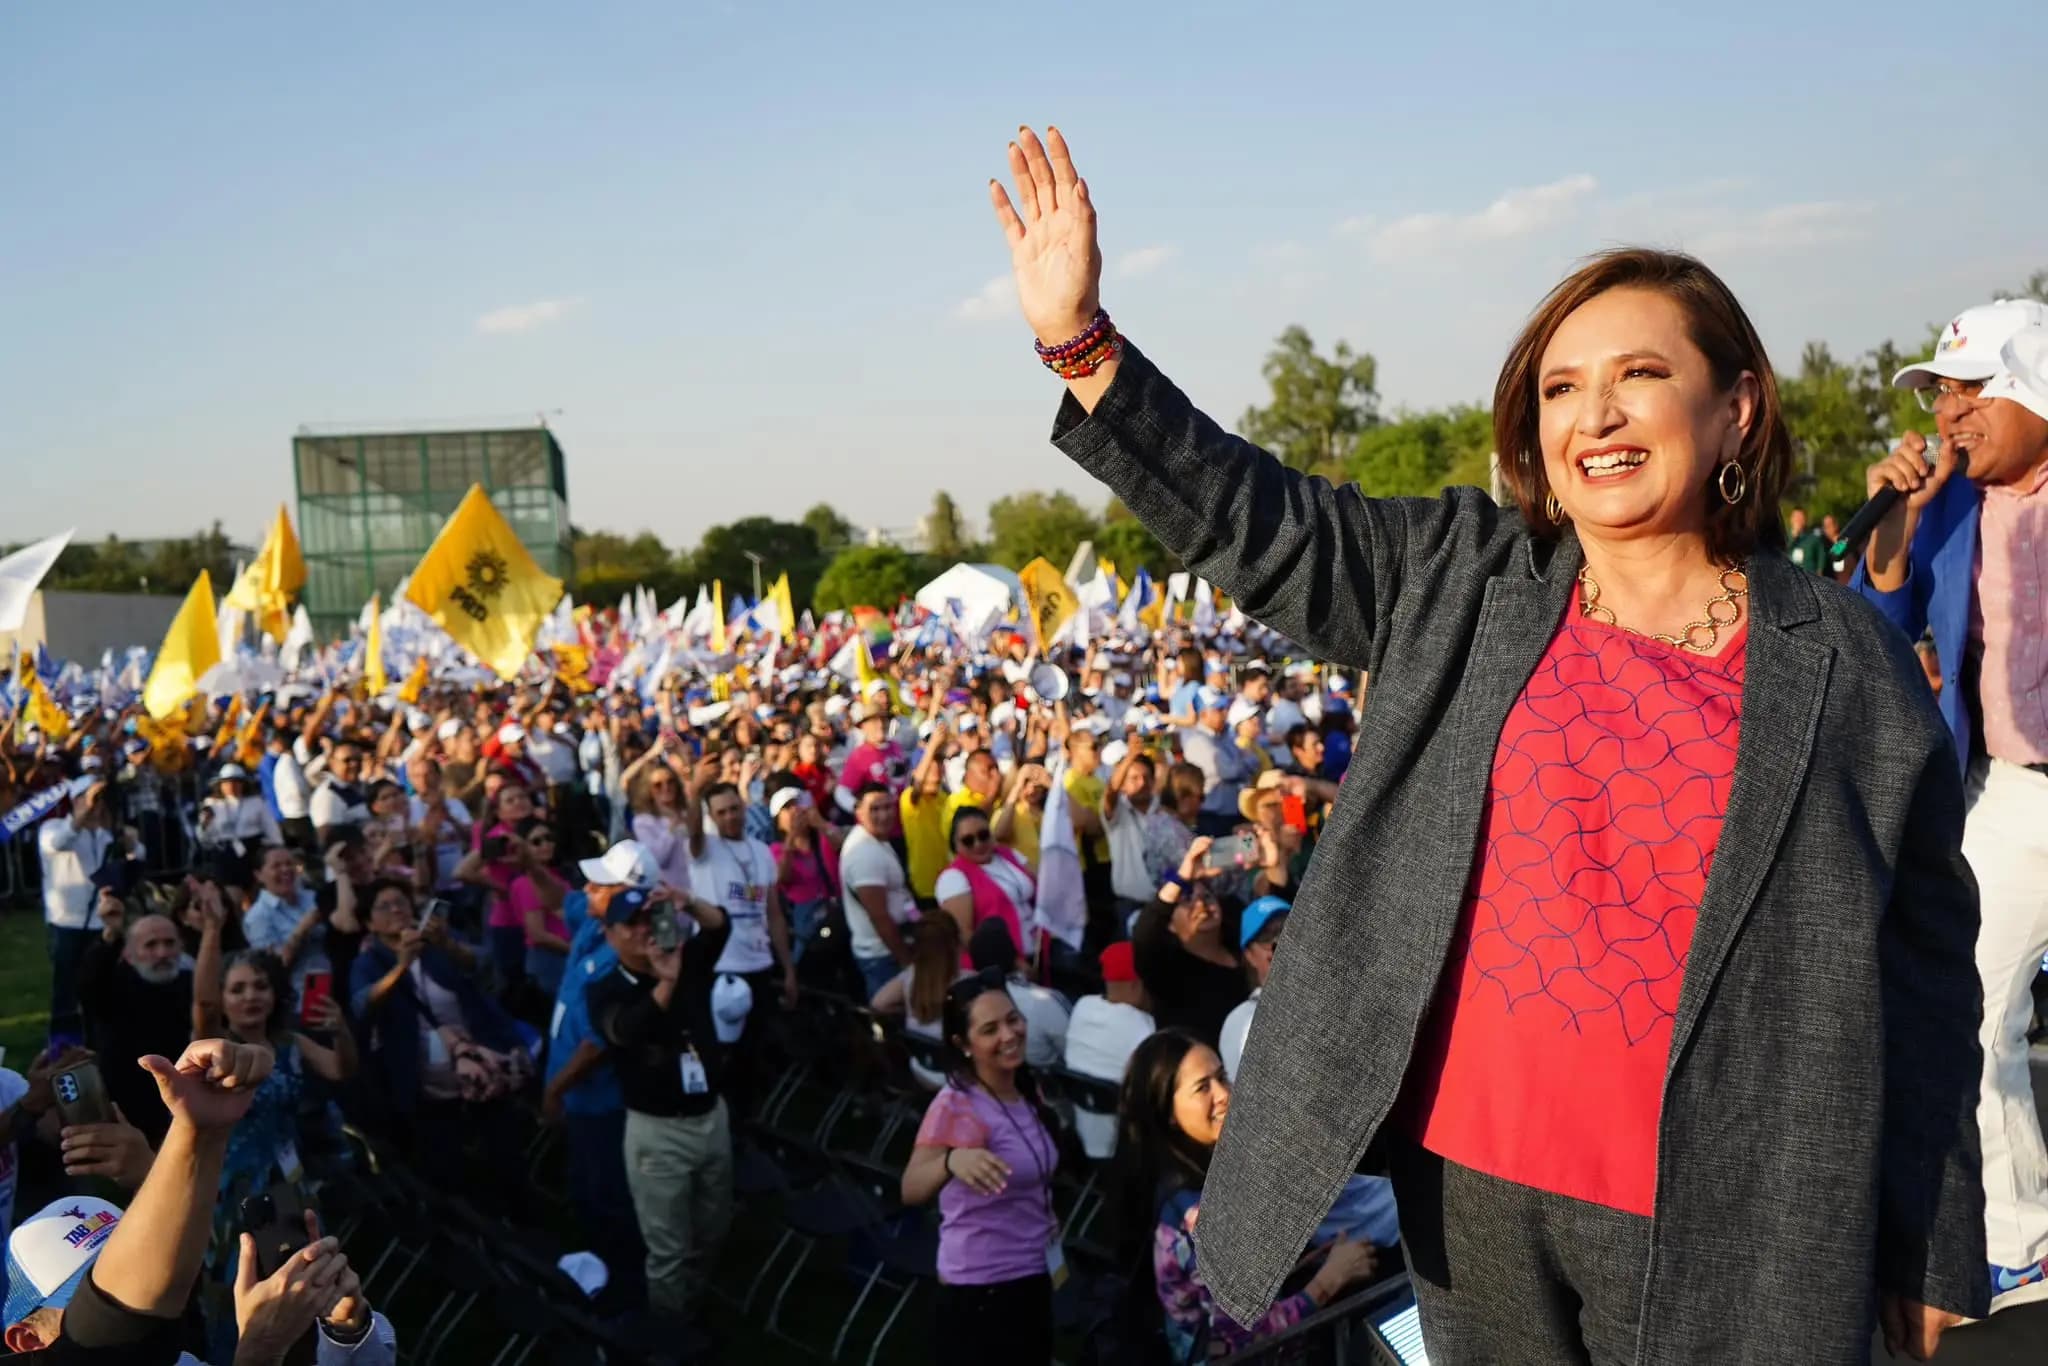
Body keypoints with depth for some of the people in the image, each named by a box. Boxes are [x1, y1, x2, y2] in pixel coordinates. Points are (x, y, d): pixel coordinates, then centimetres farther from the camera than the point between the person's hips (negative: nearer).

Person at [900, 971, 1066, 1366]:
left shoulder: (1029, 1090, 1)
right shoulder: (956, 1105, -20)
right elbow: (911, 1190, -34)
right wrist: (952, 1160, -52)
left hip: (1034, 1279, 7)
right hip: (979, 1291, -7)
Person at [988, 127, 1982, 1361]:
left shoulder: (1850, 668, -5)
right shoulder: (1459, 581, 1)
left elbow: (1924, 980, 0)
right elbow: (1250, 519, 0)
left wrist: (1938, 1262, 4)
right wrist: (1079, 336, -10)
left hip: (1718, 1221, -2)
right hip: (1471, 1173, 2)